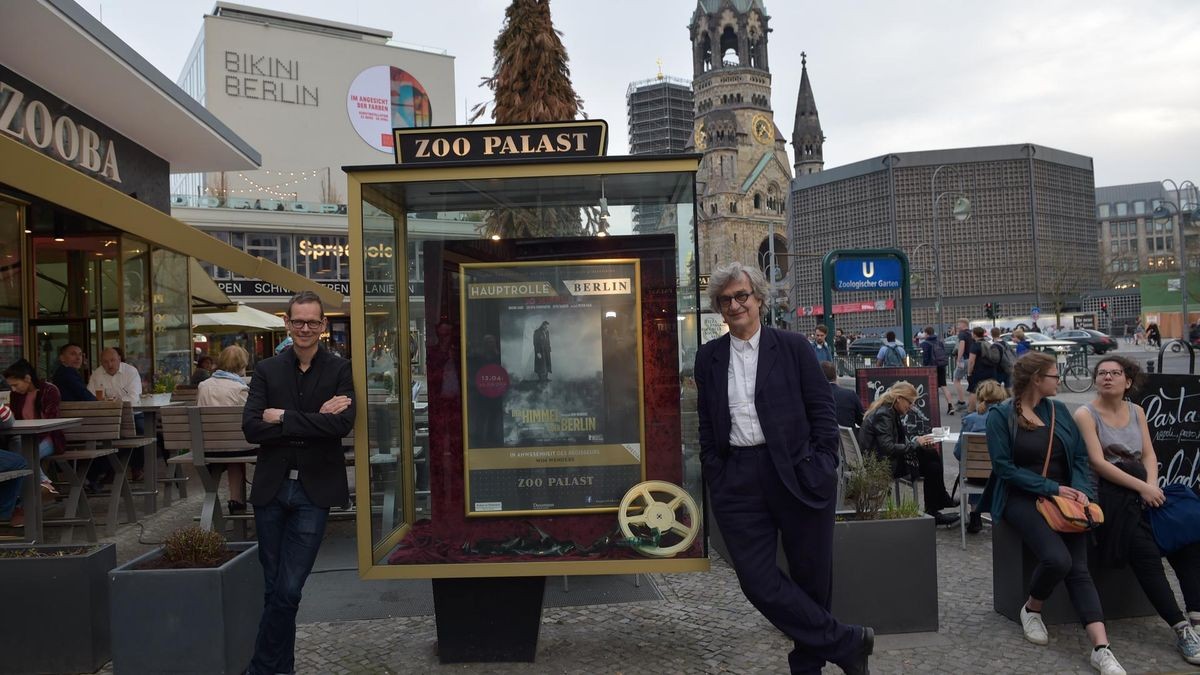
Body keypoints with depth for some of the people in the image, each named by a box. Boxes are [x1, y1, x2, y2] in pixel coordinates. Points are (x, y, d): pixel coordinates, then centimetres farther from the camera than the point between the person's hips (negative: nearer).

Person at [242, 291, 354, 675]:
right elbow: (251, 428, -8)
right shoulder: (267, 370, 5)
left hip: (314, 489, -2)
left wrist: (283, 418, -13)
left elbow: (343, 424, -15)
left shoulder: (340, 370, 0)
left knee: (288, 590, -3)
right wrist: (314, 421, -15)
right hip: (271, 487, 3)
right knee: (274, 589, 12)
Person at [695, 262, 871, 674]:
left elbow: (822, 408, 1)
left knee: (811, 575, 9)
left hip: (798, 474, -2)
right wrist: (715, 479, 4)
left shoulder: (793, 346, 1)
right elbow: (707, 424, 11)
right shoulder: (709, 356, 8)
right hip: (739, 481, 2)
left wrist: (823, 468, -5)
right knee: (756, 578, -2)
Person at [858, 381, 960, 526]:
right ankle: (932, 511, -3)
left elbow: (901, 441, 14)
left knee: (931, 453, 1)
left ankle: (942, 500, 12)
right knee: (932, 466, -14)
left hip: (890, 459, 10)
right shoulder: (883, 415, -18)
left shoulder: (892, 412, 12)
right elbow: (888, 448, -25)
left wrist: (920, 442, -2)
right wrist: (916, 443, -18)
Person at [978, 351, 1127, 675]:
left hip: (1063, 496, 4)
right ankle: (1031, 610, 2)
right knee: (1057, 558, -27)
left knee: (1079, 568, -15)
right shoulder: (1000, 415, -5)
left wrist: (1081, 490, -11)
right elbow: (1005, 467, -11)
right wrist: (1052, 488, -18)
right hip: (1022, 498, -4)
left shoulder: (1059, 410, 11)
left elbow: (1080, 456, 8)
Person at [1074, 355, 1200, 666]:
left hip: (1142, 488, 6)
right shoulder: (1086, 414, -2)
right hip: (1108, 491, -6)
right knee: (1146, 553, -23)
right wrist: (1142, 487, -16)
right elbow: (1098, 462, -10)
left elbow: (1149, 455, 12)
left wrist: (1152, 485, -8)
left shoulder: (1136, 411, 17)